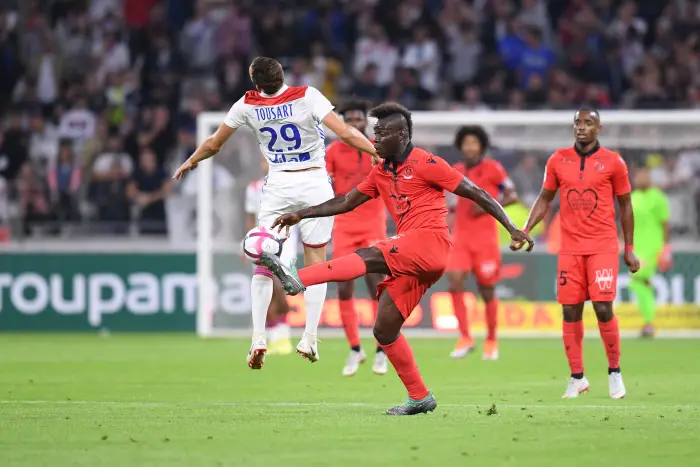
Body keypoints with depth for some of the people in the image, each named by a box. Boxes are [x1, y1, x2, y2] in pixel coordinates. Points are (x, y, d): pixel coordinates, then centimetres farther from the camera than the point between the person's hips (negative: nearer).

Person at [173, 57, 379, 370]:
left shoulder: (248, 106, -3)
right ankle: (310, 338, 3)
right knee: (316, 264, 9)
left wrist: (190, 162, 28)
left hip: (278, 186, 1)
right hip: (315, 184, -1)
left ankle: (258, 338, -5)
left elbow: (213, 144, 9)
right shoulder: (307, 96, -12)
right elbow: (346, 134, -18)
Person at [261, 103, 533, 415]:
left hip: (430, 242, -9)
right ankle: (419, 398, 8)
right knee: (384, 330, 3)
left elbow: (476, 194, -2)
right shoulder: (381, 173, 20)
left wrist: (512, 228, -6)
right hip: (409, 260, 9)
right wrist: (301, 215, 15)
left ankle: (298, 279, -43)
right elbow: (346, 202, 23)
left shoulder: (425, 164, -3)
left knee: (367, 258, -27)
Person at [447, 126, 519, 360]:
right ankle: (465, 338, -6)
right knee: (455, 284, -13)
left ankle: (491, 340, 20)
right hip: (461, 238, 4)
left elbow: (512, 196, -5)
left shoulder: (492, 168, -5)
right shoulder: (457, 171, 10)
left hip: (485, 237, -4)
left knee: (486, 291, 3)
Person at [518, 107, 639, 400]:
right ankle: (577, 378, 9)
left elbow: (625, 206, 6)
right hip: (570, 247, 3)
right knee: (570, 311, 0)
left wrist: (629, 249, 5)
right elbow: (545, 199, 15)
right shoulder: (558, 161, 6)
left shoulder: (613, 162, 0)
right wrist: (525, 231, 3)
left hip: (603, 246, -3)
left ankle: (614, 372, 6)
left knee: (603, 308, -11)